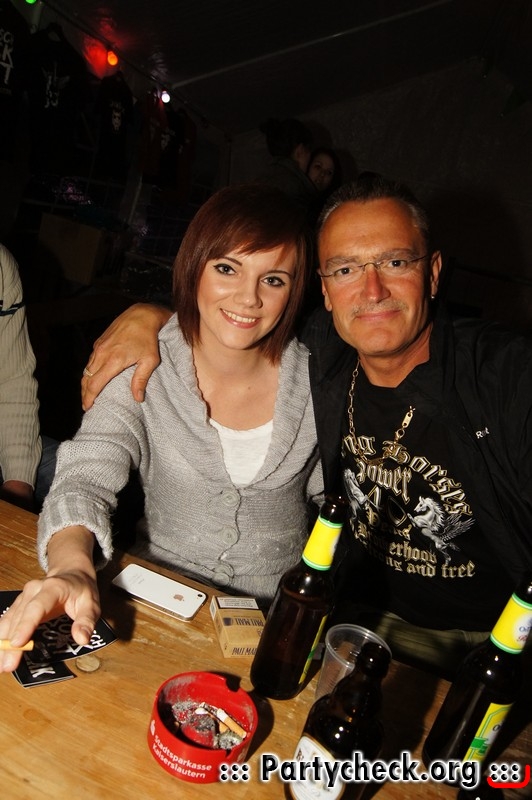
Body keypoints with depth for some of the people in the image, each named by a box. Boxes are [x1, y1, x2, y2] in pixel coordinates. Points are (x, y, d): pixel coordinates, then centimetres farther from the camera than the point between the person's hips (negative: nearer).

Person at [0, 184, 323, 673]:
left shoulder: (314, 382, -7)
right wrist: (72, 568, -40)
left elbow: (332, 506, 4)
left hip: (280, 618, 1)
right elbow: (85, 481, -20)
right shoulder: (143, 374, -11)